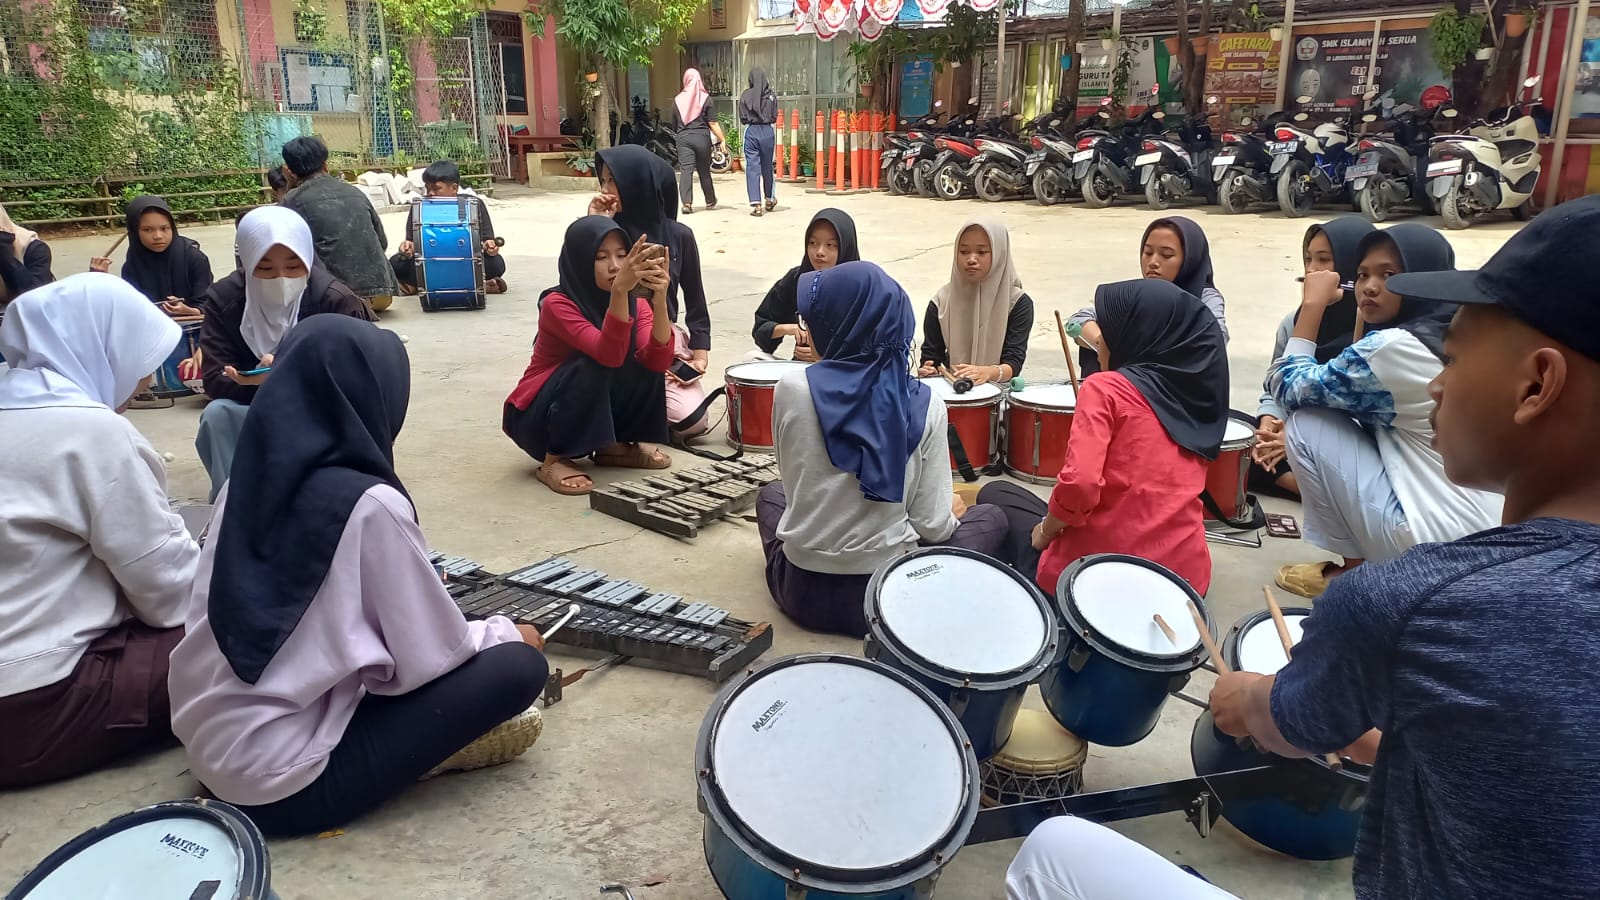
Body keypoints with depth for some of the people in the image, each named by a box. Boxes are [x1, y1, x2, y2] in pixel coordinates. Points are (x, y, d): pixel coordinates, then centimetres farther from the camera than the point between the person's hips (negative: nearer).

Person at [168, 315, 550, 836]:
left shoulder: (249, 483, 1)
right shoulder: (368, 504, -19)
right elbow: (431, 658, -12)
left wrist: (417, 593, 25)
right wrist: (507, 633, 6)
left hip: (210, 753, 8)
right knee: (519, 666, -6)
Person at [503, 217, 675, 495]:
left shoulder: (636, 304, -6)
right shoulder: (557, 304, -22)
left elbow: (658, 360, -25)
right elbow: (610, 355, -38)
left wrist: (659, 298, -38)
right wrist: (619, 289, -50)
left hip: (595, 414, 5)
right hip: (536, 419, -5)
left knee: (646, 361, -17)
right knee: (593, 364, -31)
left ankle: (613, 446, 2)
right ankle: (554, 460, -18)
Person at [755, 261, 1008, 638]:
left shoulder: (792, 388, -13)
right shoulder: (925, 405, -13)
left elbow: (794, 483, 1)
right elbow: (932, 525, -11)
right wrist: (950, 511, 13)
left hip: (803, 591, 2)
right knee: (991, 517, 23)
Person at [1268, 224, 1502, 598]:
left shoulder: (1391, 347, -18)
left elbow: (1288, 388, -6)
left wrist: (1313, 303, -2)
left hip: (1439, 546, -9)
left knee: (1305, 425, -3)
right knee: (1334, 417, 19)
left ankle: (1355, 572, 9)